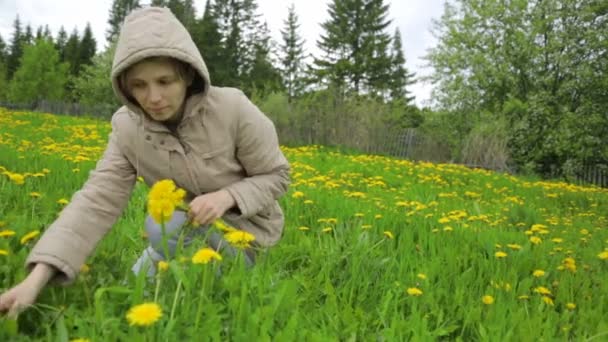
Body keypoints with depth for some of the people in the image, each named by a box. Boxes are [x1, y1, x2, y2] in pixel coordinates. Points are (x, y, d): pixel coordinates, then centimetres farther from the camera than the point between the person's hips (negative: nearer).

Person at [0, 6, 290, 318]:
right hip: (187, 226, 5)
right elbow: (97, 201, -21)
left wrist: (227, 196, -33)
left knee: (161, 225, -28)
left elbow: (275, 177, -14)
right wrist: (36, 279, -32)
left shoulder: (234, 109, -26)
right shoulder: (127, 128, -14)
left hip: (245, 227, -4)